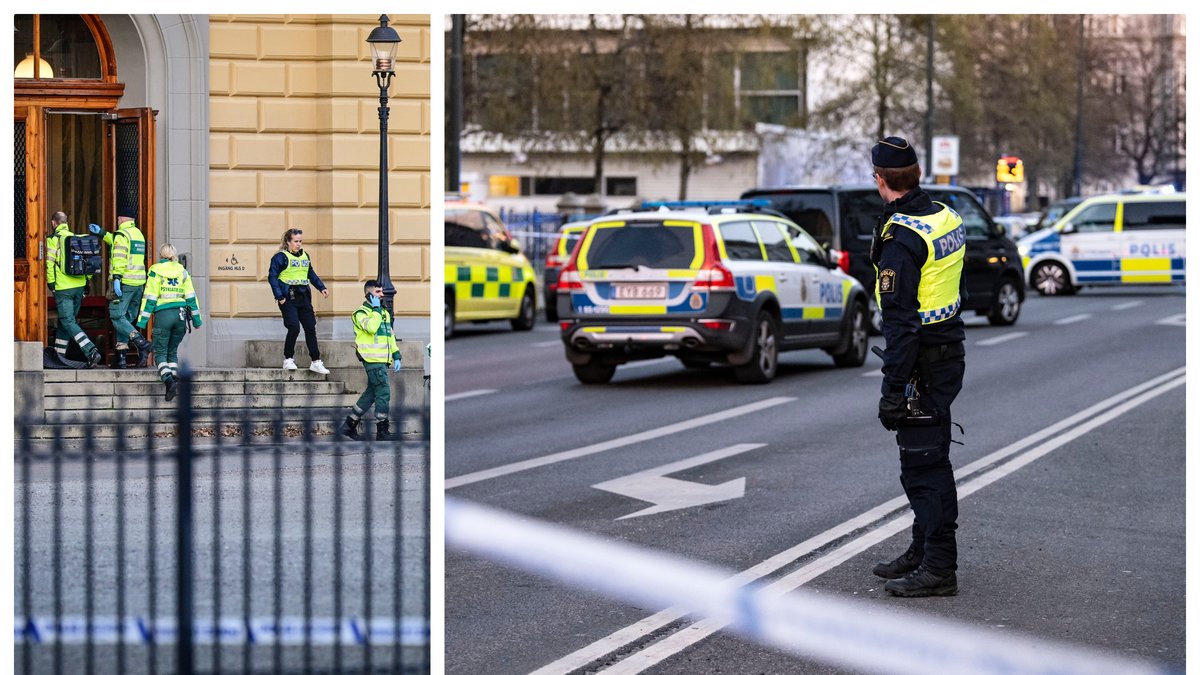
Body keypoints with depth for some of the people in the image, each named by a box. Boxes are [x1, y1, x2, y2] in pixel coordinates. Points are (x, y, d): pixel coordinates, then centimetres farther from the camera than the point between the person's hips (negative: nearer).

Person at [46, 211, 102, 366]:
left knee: (68, 322, -6)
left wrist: (51, 284, -3)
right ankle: (60, 353, 24)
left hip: (63, 288, -6)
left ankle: (91, 352, -21)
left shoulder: (53, 240, -6)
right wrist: (86, 282, 18)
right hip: (79, 286, 6)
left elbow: (50, 264, -11)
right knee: (65, 320, 18)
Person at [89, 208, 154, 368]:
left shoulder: (121, 234, -7)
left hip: (124, 283, -8)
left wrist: (116, 278, -25)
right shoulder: (138, 233, 20)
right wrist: (102, 233, 43)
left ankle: (143, 345, -21)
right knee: (127, 318, 11)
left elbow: (119, 257, -19)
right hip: (139, 282, 8)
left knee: (117, 316, -7)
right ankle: (121, 356, 8)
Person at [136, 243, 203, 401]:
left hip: (163, 315, -3)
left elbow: (149, 298, -4)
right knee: (172, 351, 19)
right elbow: (191, 297, 10)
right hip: (181, 314, 3)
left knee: (160, 352, 1)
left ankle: (169, 380, -21)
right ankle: (175, 377, 6)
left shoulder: (155, 271, 0)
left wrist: (142, 322, -1)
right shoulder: (182, 271, 10)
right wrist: (197, 320, 16)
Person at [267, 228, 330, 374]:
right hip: (288, 298, -6)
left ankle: (316, 362, 8)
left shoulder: (305, 255, 14)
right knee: (294, 328, -14)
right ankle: (288, 359, 3)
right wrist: (279, 297, -15)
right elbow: (272, 277, -9)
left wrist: (321, 287, 15)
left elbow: (311, 274, 26)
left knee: (310, 328, 4)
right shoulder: (280, 257, -6)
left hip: (303, 297, 6)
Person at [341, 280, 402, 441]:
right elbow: (371, 327, -28)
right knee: (383, 393, -10)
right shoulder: (361, 313, -8)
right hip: (372, 360, -9)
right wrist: (375, 309, -17)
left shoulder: (384, 312, 20)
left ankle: (350, 424, 20)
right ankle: (382, 432, -4)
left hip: (382, 360, 9)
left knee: (371, 393, 12)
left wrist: (396, 355, 16)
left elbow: (390, 335, 24)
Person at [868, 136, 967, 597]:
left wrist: (892, 389, -20)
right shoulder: (945, 216, 7)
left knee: (924, 464, -4)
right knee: (927, 459, 18)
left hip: (922, 364, -9)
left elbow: (900, 320, -22)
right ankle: (923, 552, 29)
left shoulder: (900, 237, -20)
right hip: (949, 348, 9)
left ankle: (938, 569, 0)